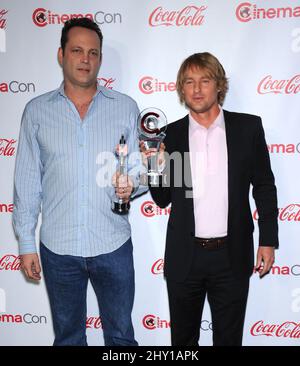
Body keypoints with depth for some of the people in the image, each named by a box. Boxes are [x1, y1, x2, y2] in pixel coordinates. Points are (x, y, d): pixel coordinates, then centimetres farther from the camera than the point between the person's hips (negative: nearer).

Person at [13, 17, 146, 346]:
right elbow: (27, 181, 3)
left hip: (113, 245, 0)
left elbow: (142, 167, 6)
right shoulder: (37, 111, 2)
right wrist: (26, 242, 1)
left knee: (121, 335, 14)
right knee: (67, 336, 18)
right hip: (58, 247, 1)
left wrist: (131, 183, -17)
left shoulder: (125, 107, 1)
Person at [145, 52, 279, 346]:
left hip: (233, 255, -1)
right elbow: (163, 199, 4)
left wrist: (268, 240, 0)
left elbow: (264, 186, 3)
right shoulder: (171, 134, 0)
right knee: (183, 336, 17)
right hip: (184, 256, 1)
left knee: (229, 337, 15)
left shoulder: (248, 127, -2)